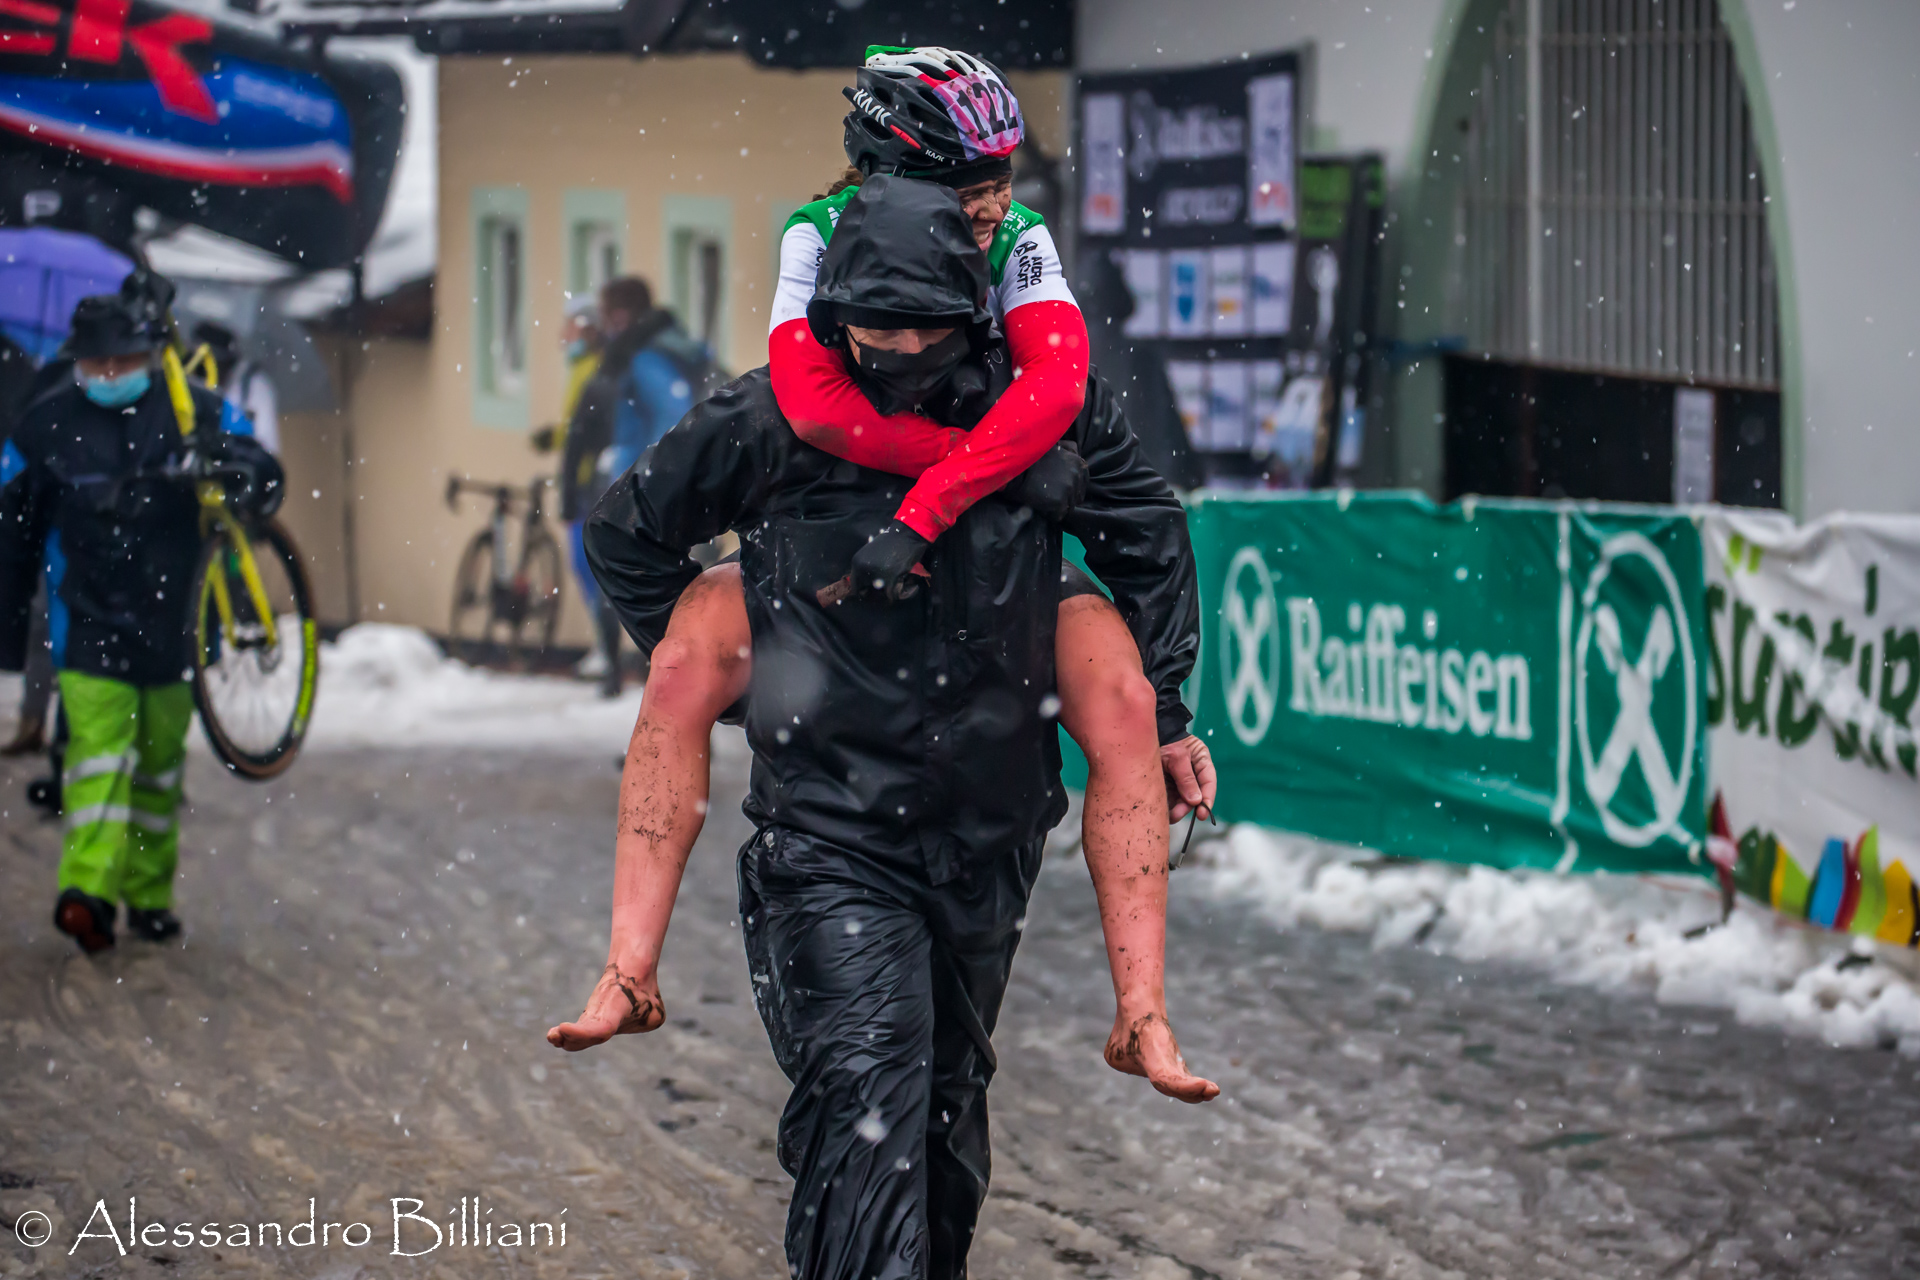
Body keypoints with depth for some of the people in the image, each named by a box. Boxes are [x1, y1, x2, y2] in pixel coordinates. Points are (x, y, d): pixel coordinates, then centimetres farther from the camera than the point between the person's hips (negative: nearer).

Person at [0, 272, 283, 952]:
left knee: (160, 763, 10)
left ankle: (149, 894, 22)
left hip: (171, 619, 2)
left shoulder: (195, 411, -1)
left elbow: (266, 489, -2)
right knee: (99, 745, -17)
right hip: (88, 619, -2)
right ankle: (87, 888, -26)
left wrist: (229, 464, -26)